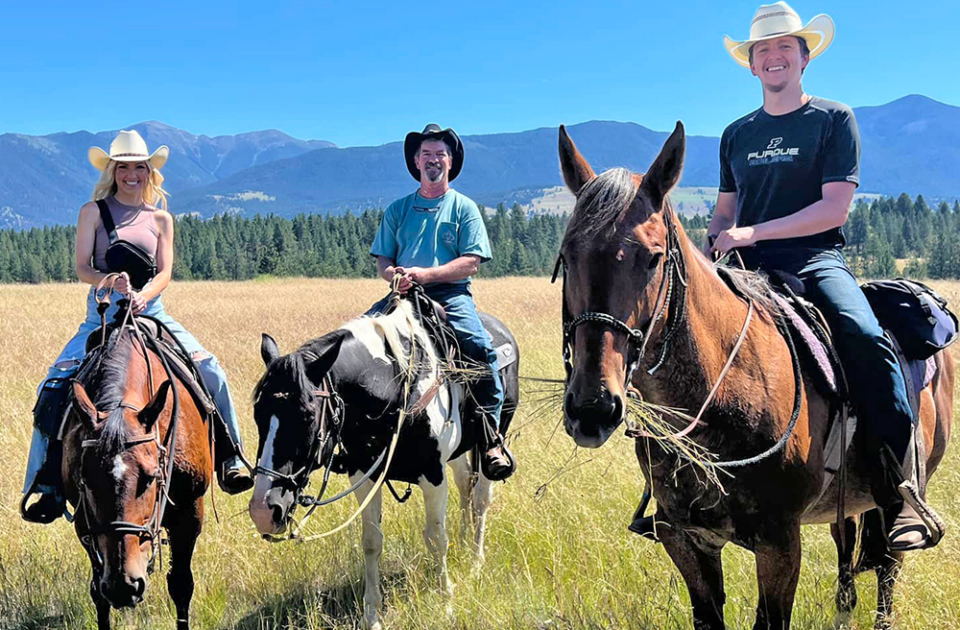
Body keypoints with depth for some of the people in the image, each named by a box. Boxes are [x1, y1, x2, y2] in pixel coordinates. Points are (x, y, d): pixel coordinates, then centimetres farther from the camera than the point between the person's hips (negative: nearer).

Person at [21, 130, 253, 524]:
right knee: (56, 386, -18)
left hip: (151, 311, 2)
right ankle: (49, 486, -9)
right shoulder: (93, 212, 4)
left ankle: (228, 461, -2)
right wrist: (111, 281, -24)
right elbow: (82, 269, -3)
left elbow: (164, 273, 2)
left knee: (209, 371, -15)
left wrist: (142, 296, -19)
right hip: (103, 314, -1)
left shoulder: (160, 218, 10)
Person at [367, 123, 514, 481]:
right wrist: (393, 274, -12)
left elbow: (471, 263, -3)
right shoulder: (399, 209, 17)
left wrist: (425, 273, -17)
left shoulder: (464, 208, 8)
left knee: (479, 346, -29)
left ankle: (490, 436, -23)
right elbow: (382, 260, 14)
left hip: (451, 295, -3)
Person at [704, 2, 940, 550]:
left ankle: (902, 494, -28)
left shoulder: (835, 120, 5)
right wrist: (710, 249, -2)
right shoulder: (737, 135, 18)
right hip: (751, 273, 4)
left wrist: (753, 232, -14)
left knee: (867, 339, -33)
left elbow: (835, 207, -5)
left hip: (816, 262, -4)